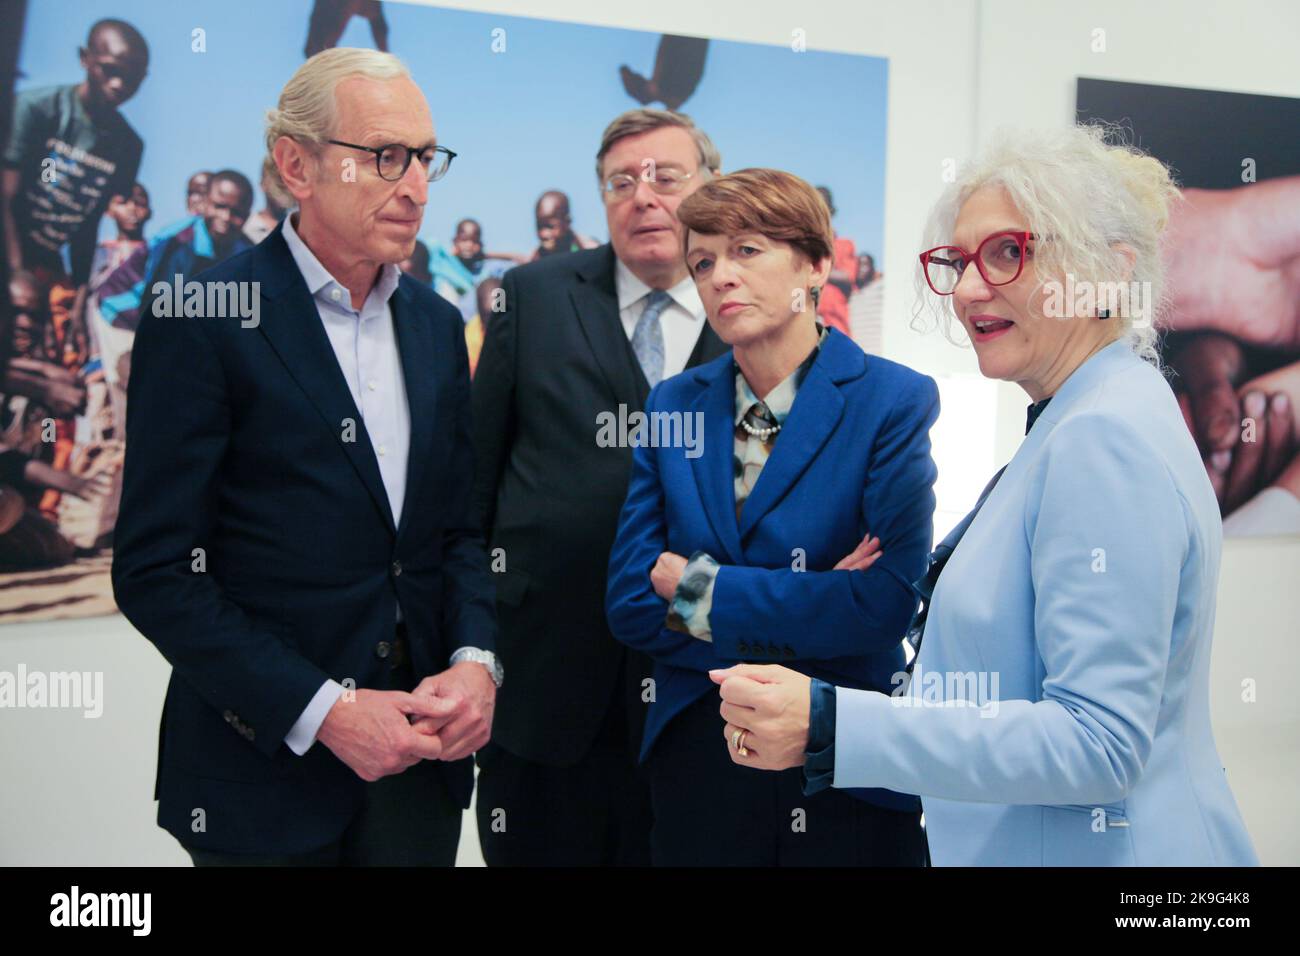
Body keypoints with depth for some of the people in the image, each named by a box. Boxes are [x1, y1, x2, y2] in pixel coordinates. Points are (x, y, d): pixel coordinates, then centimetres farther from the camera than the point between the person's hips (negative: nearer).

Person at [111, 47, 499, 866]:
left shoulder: (437, 325, 6)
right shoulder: (202, 322, -11)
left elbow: (459, 525, 10)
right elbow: (157, 571, -13)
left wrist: (476, 661, -6)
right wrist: (323, 712, -17)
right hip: (268, 768, -5)